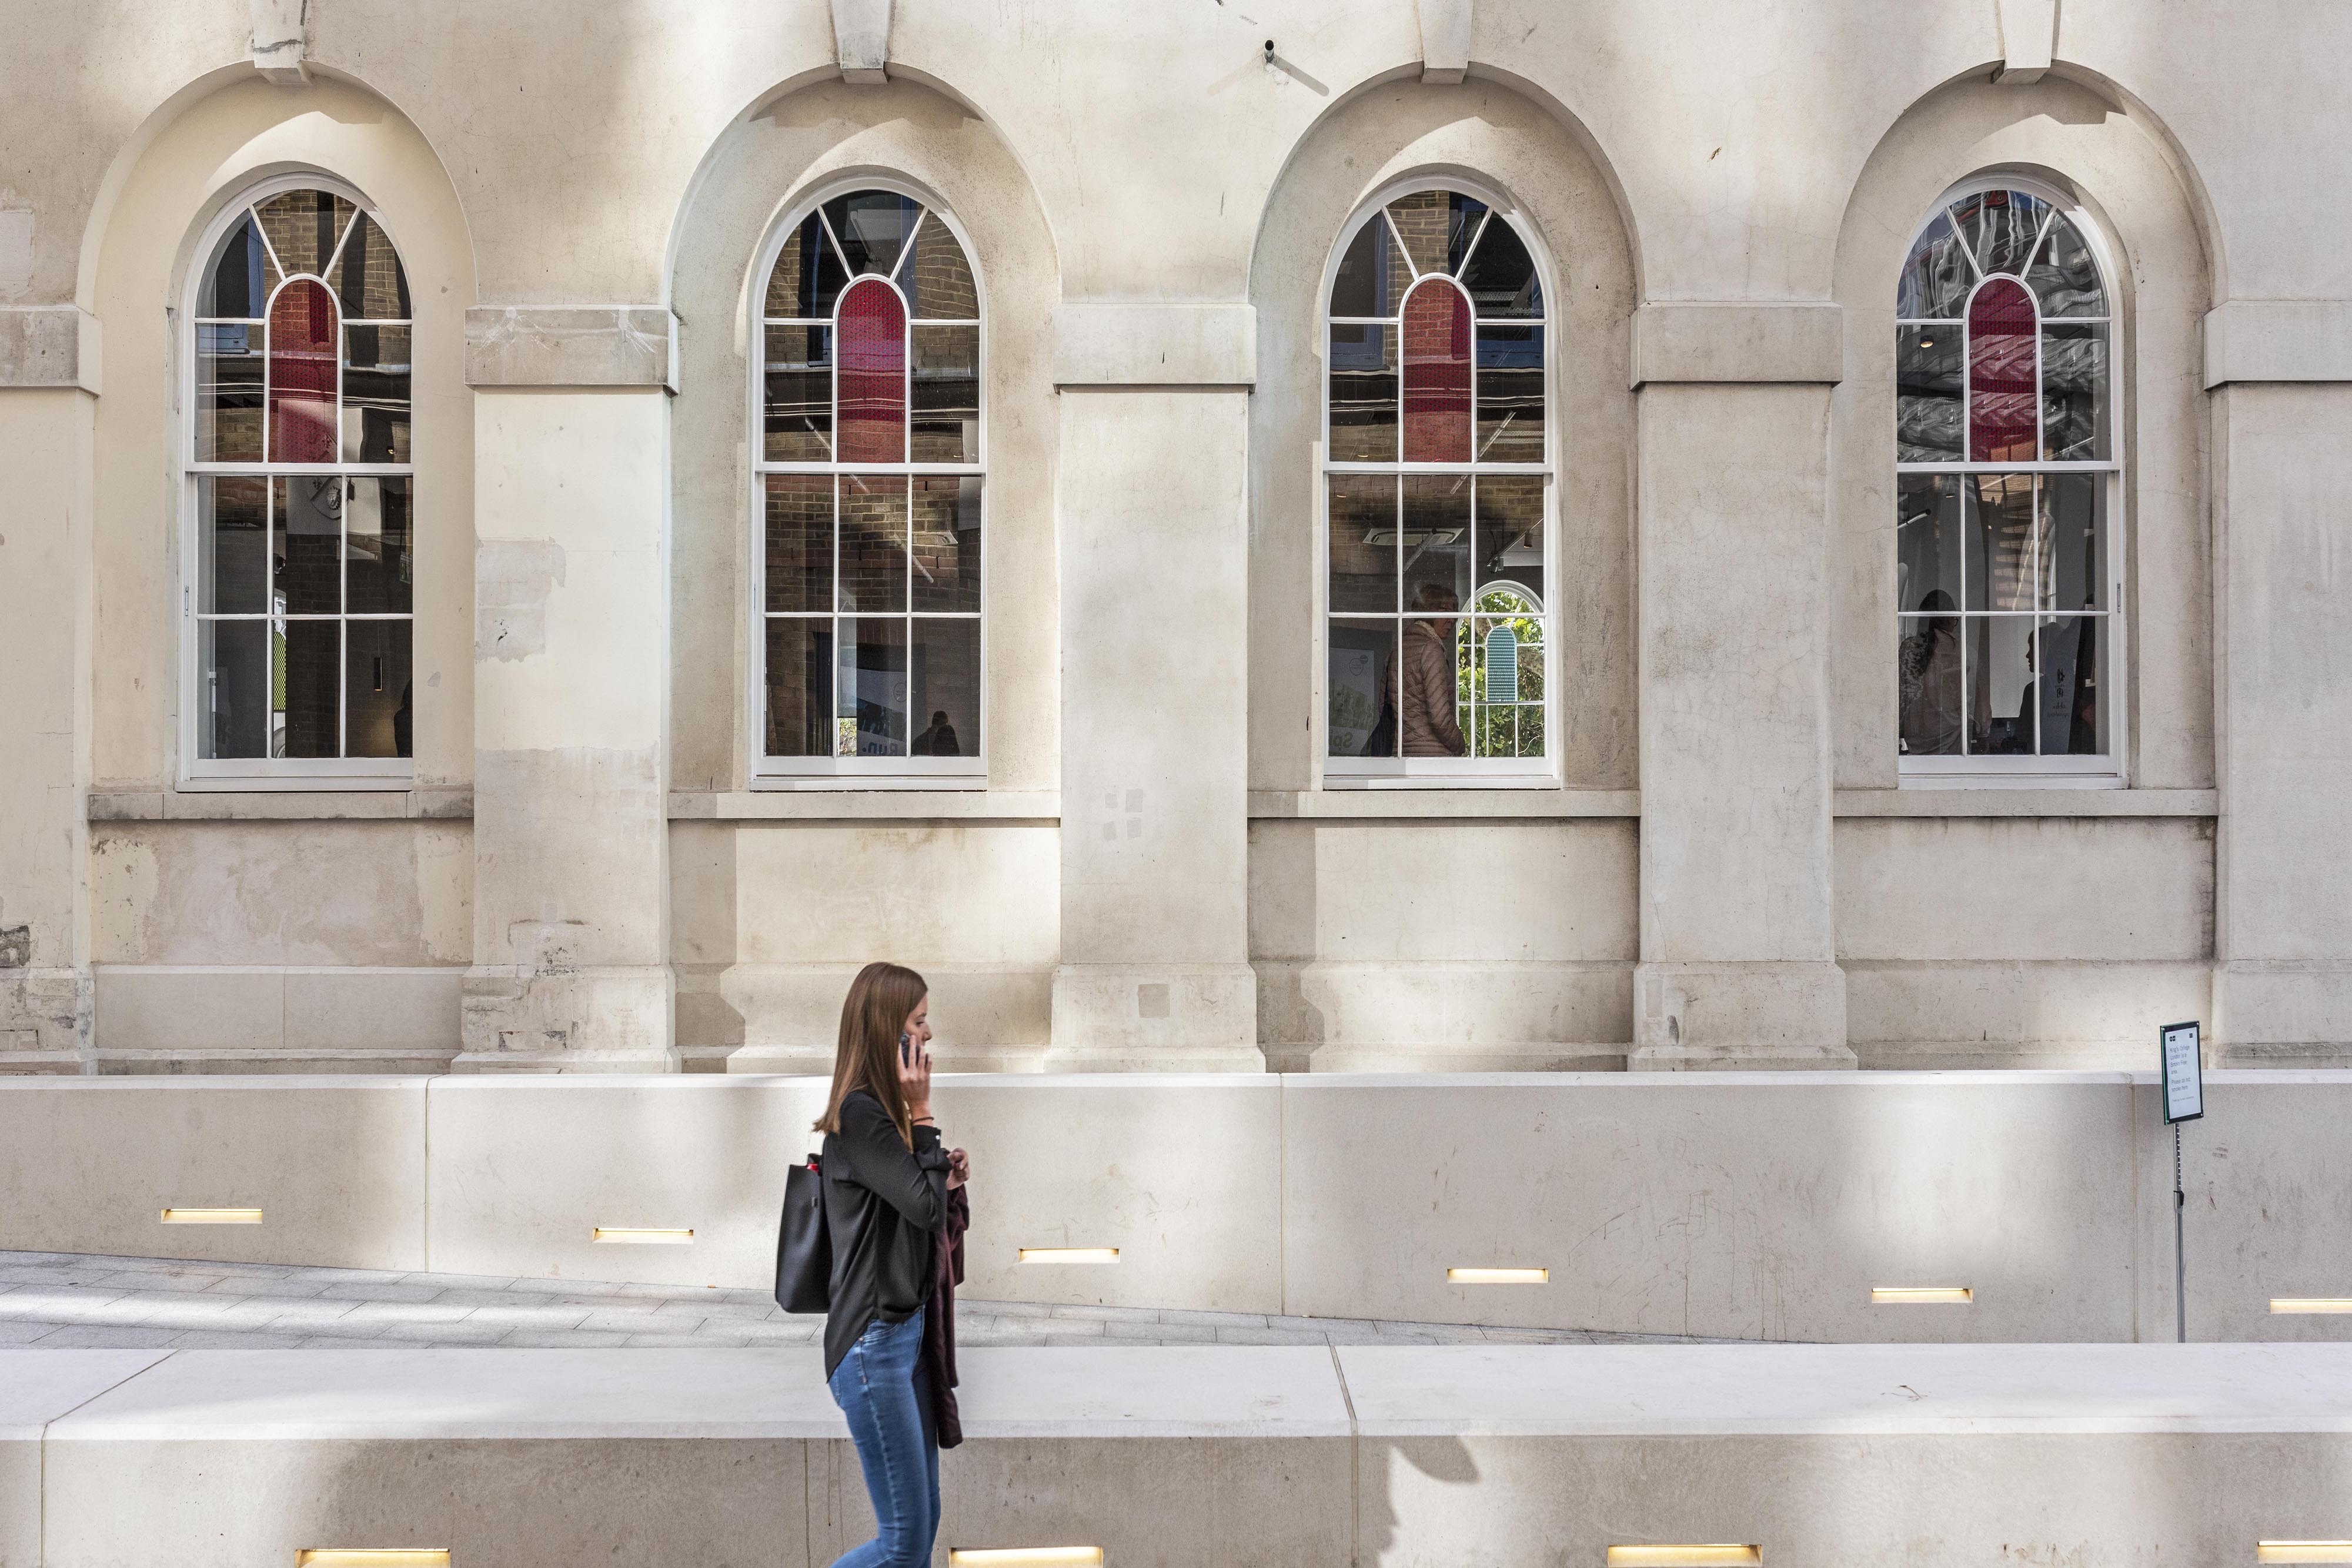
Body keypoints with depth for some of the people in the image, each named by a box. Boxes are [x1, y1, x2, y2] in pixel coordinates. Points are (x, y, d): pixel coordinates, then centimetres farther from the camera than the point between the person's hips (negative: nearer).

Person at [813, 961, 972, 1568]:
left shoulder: (883, 1109, 13)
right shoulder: (858, 1115, -16)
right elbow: (925, 1207, -18)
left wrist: (947, 1178, 2)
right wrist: (921, 1114, -14)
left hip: (909, 1328, 10)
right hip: (874, 1340, -10)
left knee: (925, 1519, 11)